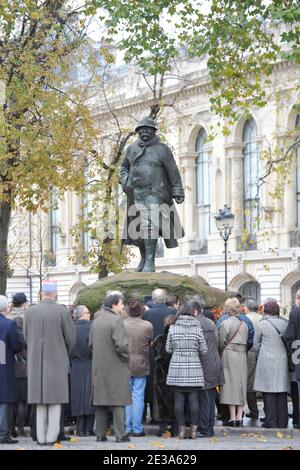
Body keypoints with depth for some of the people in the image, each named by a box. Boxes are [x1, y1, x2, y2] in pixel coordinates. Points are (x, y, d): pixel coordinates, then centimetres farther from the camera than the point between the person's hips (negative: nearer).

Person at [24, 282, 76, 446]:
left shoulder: (30, 311, 0)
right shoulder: (62, 312, -9)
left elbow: (27, 337, 7)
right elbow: (71, 338, -3)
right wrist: (65, 354, 16)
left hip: (36, 362, 3)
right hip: (57, 361, -3)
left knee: (40, 402, 10)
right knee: (55, 401, 3)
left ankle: (41, 437, 9)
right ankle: (51, 437, -1)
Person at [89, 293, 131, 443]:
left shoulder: (96, 321, 9)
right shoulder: (116, 321, -14)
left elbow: (91, 344, 13)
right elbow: (121, 345, -20)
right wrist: (126, 358, -5)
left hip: (99, 367, 6)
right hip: (115, 366, -6)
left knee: (100, 401, 10)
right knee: (118, 401, -2)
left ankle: (100, 434, 11)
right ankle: (120, 434, -3)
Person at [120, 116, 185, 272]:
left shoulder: (162, 149, 2)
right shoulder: (131, 149, 13)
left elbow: (173, 173, 1)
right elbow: (124, 167, 26)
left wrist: (177, 192, -4)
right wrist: (125, 182, 7)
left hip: (154, 194, -5)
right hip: (135, 194, 5)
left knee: (150, 225, -19)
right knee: (139, 227, 8)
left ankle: (150, 262, -19)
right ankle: (144, 258, 22)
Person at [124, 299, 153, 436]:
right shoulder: (147, 326, -10)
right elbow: (152, 343, 1)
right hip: (141, 365, -1)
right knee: (138, 396, 5)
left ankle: (126, 428, 10)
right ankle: (137, 429, 6)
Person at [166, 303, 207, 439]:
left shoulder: (172, 328, -2)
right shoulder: (198, 329, -3)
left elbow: (168, 349, 3)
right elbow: (204, 351, 1)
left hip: (176, 368, 0)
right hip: (194, 368, 0)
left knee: (179, 399, 4)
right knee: (194, 399, 3)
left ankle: (181, 429, 5)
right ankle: (194, 429, 2)